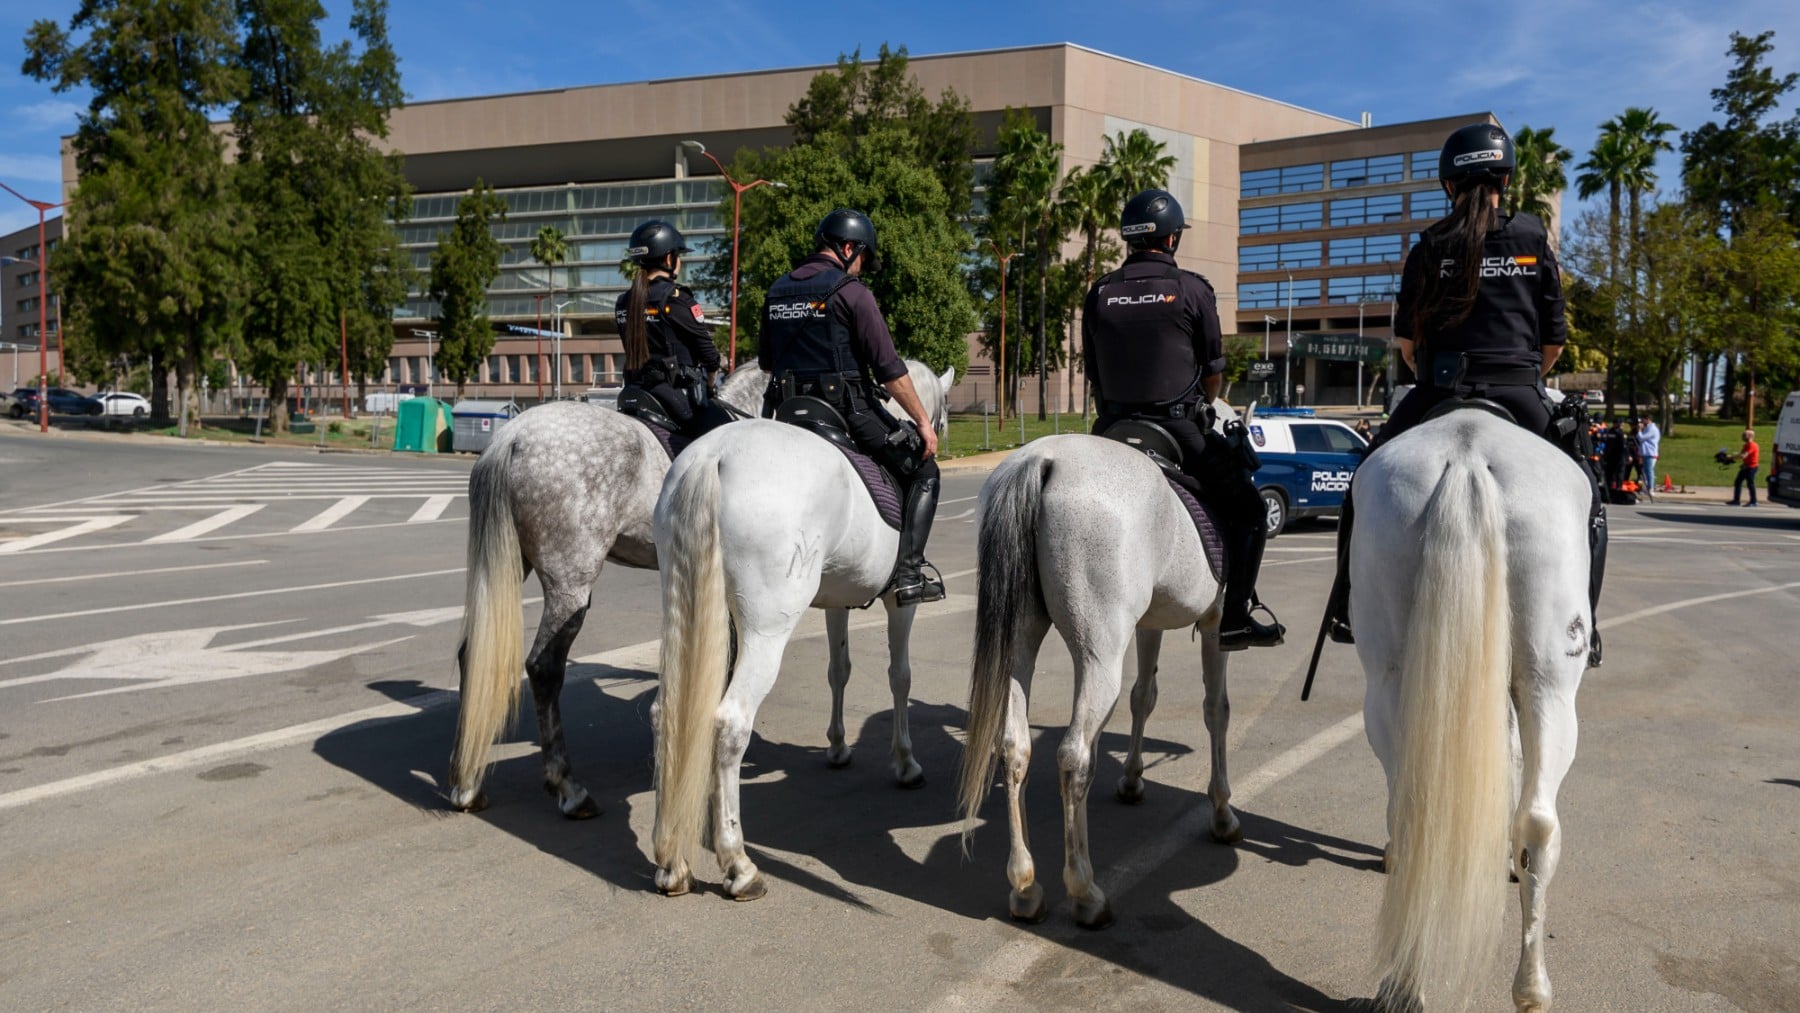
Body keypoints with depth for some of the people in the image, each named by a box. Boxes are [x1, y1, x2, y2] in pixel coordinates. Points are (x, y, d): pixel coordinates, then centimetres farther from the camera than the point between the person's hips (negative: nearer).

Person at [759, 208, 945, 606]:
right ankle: (909, 572, -3)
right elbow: (889, 368, -11)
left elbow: (765, 361, 21)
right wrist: (923, 421, -5)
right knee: (923, 470, 7)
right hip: (849, 408, -6)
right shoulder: (851, 291, -8)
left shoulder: (777, 290, 12)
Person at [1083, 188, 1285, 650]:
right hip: (1180, 429, -4)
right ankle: (1234, 618, 5)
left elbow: (1093, 375, 8)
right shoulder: (1191, 289, -4)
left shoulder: (1099, 294, 4)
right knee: (1248, 509, 11)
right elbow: (1214, 374, 1)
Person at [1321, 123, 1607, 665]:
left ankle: (1346, 609, 14)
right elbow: (1555, 339, 6)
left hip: (1437, 394, 0)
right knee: (1585, 501, 18)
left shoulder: (1429, 247, 6)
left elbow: (1406, 341, 7)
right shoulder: (1534, 238, 6)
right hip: (1519, 396, 0)